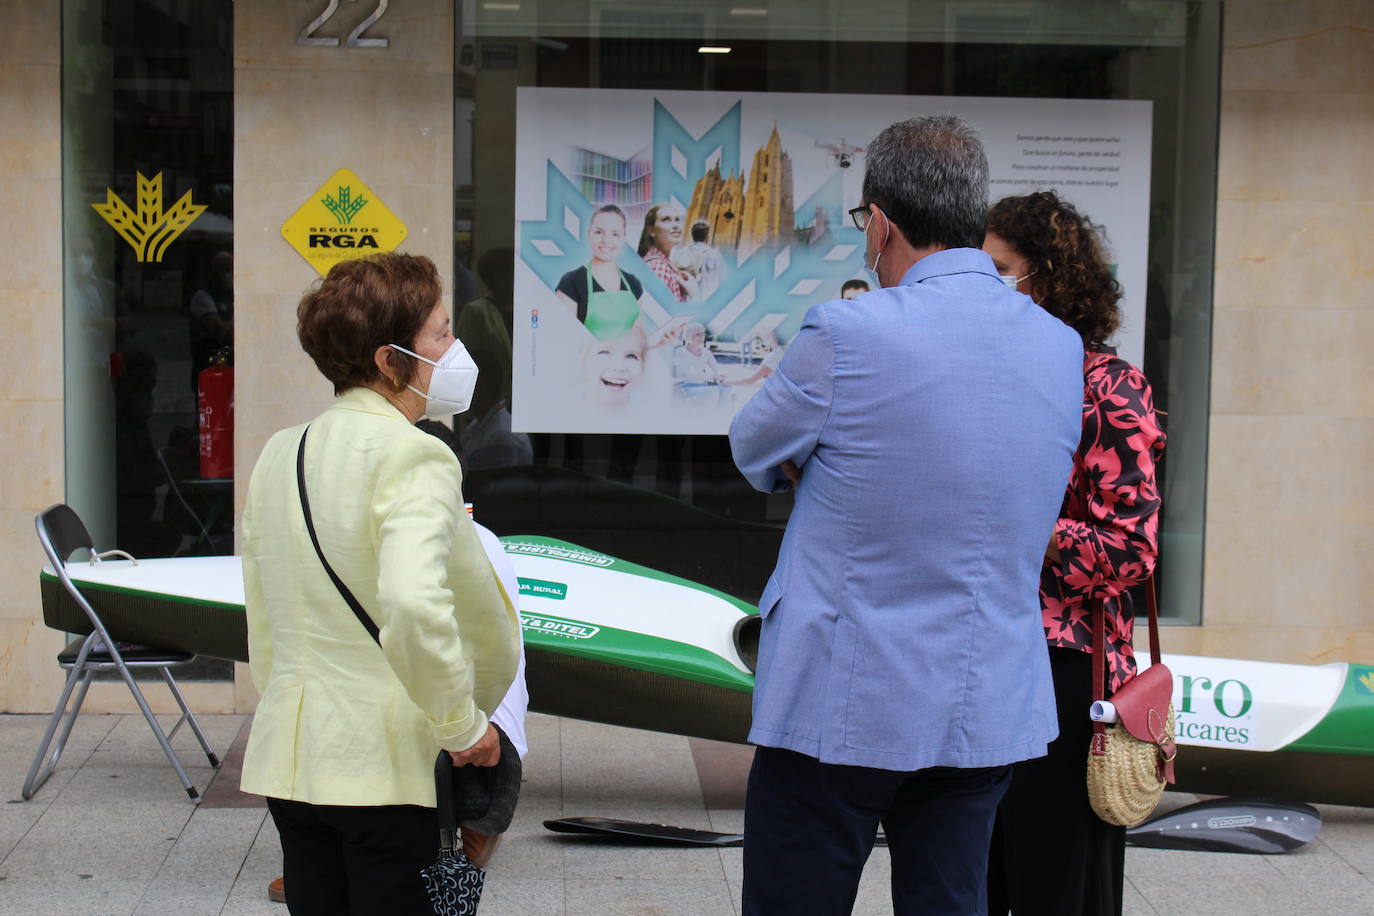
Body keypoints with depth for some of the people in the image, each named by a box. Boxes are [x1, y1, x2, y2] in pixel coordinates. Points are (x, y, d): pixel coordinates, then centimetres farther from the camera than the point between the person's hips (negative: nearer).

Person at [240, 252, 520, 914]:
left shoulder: (278, 454, 9)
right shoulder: (414, 459, -14)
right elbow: (413, 605, -30)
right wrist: (464, 726, -18)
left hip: (288, 757, 7)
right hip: (388, 764, -7)